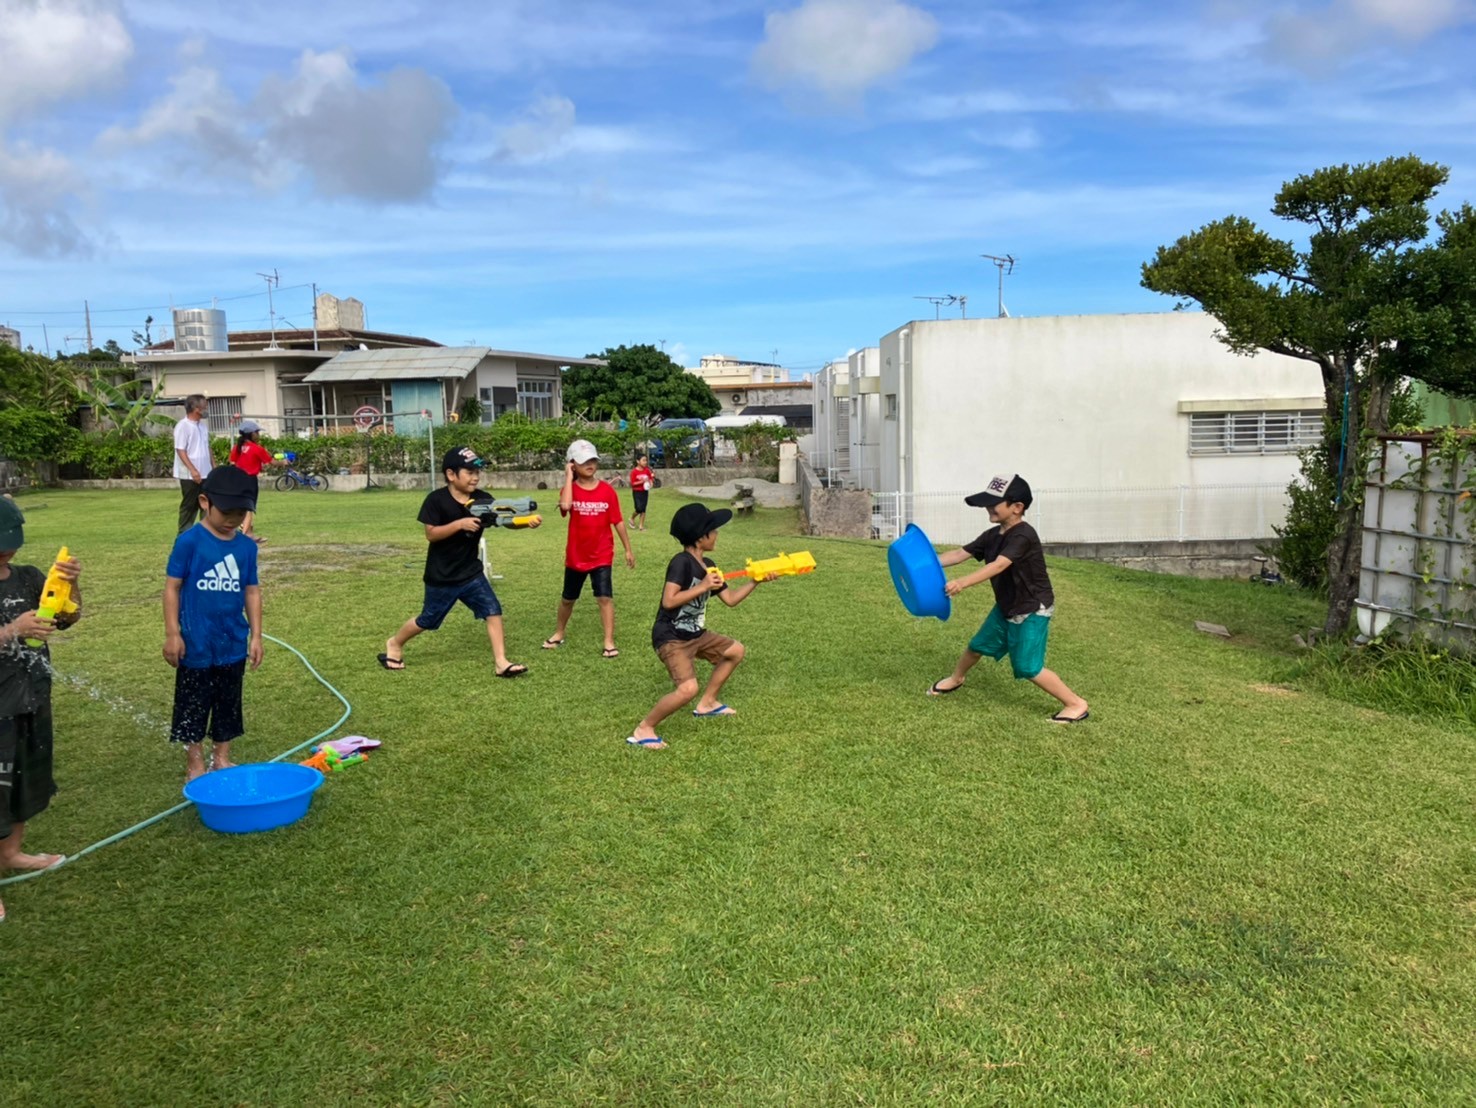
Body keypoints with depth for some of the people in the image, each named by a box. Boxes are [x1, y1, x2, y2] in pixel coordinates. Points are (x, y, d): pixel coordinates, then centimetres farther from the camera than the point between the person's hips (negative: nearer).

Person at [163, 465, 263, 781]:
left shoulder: (247, 546, 0)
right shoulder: (189, 542, -11)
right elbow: (172, 587, -8)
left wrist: (256, 636, 6)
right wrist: (172, 634, -10)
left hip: (233, 645, 4)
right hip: (196, 645, -4)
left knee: (229, 705, 16)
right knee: (192, 706, 9)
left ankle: (222, 758, 31)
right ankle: (194, 764, 23)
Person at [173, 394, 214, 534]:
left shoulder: (203, 425, 10)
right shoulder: (183, 426, -12)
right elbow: (180, 450, -16)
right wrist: (192, 470, -22)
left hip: (205, 473, 7)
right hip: (189, 475, -7)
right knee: (189, 506, 2)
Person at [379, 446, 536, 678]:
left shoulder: (482, 499, -6)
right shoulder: (437, 500, -17)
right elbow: (431, 534, -20)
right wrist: (461, 523, -32)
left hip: (471, 572, 4)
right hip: (441, 576, -4)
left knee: (493, 610, -6)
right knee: (427, 621, 12)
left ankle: (500, 662, 0)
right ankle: (394, 643, 38)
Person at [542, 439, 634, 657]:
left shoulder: (607, 490, -6)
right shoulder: (570, 489, -7)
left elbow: (618, 521, -1)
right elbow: (565, 505, -32)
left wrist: (628, 549, 0)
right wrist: (568, 476, -22)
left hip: (601, 555, -1)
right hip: (575, 555, 1)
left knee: (605, 598, -10)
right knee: (568, 598, 18)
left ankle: (609, 643, -4)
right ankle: (559, 634, 39)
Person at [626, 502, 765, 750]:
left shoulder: (708, 565, 7)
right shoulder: (681, 562, -21)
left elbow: (731, 599, 15)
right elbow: (669, 601, -31)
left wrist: (754, 582, 6)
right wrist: (703, 587, -27)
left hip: (696, 634, 10)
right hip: (671, 637, -10)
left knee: (735, 651, 22)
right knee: (688, 688, -28)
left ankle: (707, 704, 33)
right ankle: (643, 730, -11)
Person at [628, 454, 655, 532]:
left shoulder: (647, 470, 2)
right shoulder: (634, 472, -11)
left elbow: (650, 479, 12)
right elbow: (632, 483, -12)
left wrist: (651, 482, -10)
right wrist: (642, 481, -23)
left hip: (645, 491, 4)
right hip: (637, 492, -4)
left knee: (643, 509, 3)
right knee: (639, 508, -11)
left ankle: (641, 525, 11)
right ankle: (632, 518, 19)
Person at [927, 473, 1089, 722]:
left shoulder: (1023, 536, -27)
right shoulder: (992, 535, 0)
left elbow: (998, 566, -40)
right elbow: (960, 554, -2)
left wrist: (963, 583, -51)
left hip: (1032, 610, -9)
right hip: (1005, 607, 9)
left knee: (1028, 668, -11)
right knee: (978, 646, 22)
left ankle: (1076, 704, 1)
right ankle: (956, 679, 49)